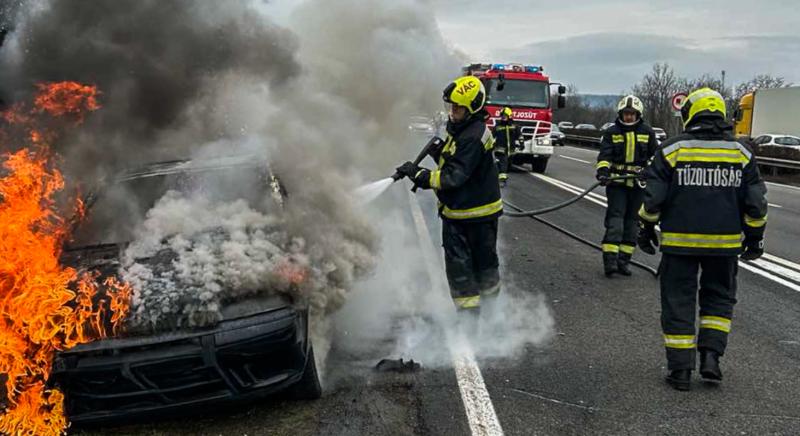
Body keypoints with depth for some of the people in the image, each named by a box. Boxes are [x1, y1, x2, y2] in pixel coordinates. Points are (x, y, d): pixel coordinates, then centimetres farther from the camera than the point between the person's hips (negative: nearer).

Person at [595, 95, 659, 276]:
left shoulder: (647, 132, 7)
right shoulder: (612, 132, 2)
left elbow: (655, 155, 14)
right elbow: (604, 155, -7)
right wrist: (603, 171, -24)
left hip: (638, 183, 2)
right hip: (616, 182, -2)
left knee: (632, 221, 5)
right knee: (615, 218, -12)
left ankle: (624, 260, 11)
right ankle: (610, 259, -17)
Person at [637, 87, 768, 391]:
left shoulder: (672, 150, -5)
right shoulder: (742, 152, 2)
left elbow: (653, 198, -5)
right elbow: (755, 202, 4)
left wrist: (647, 229, 9)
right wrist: (755, 237, 14)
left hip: (680, 241, -2)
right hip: (724, 243, 2)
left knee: (678, 301, 7)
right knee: (719, 298, 19)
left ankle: (680, 369, 10)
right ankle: (711, 355, 7)